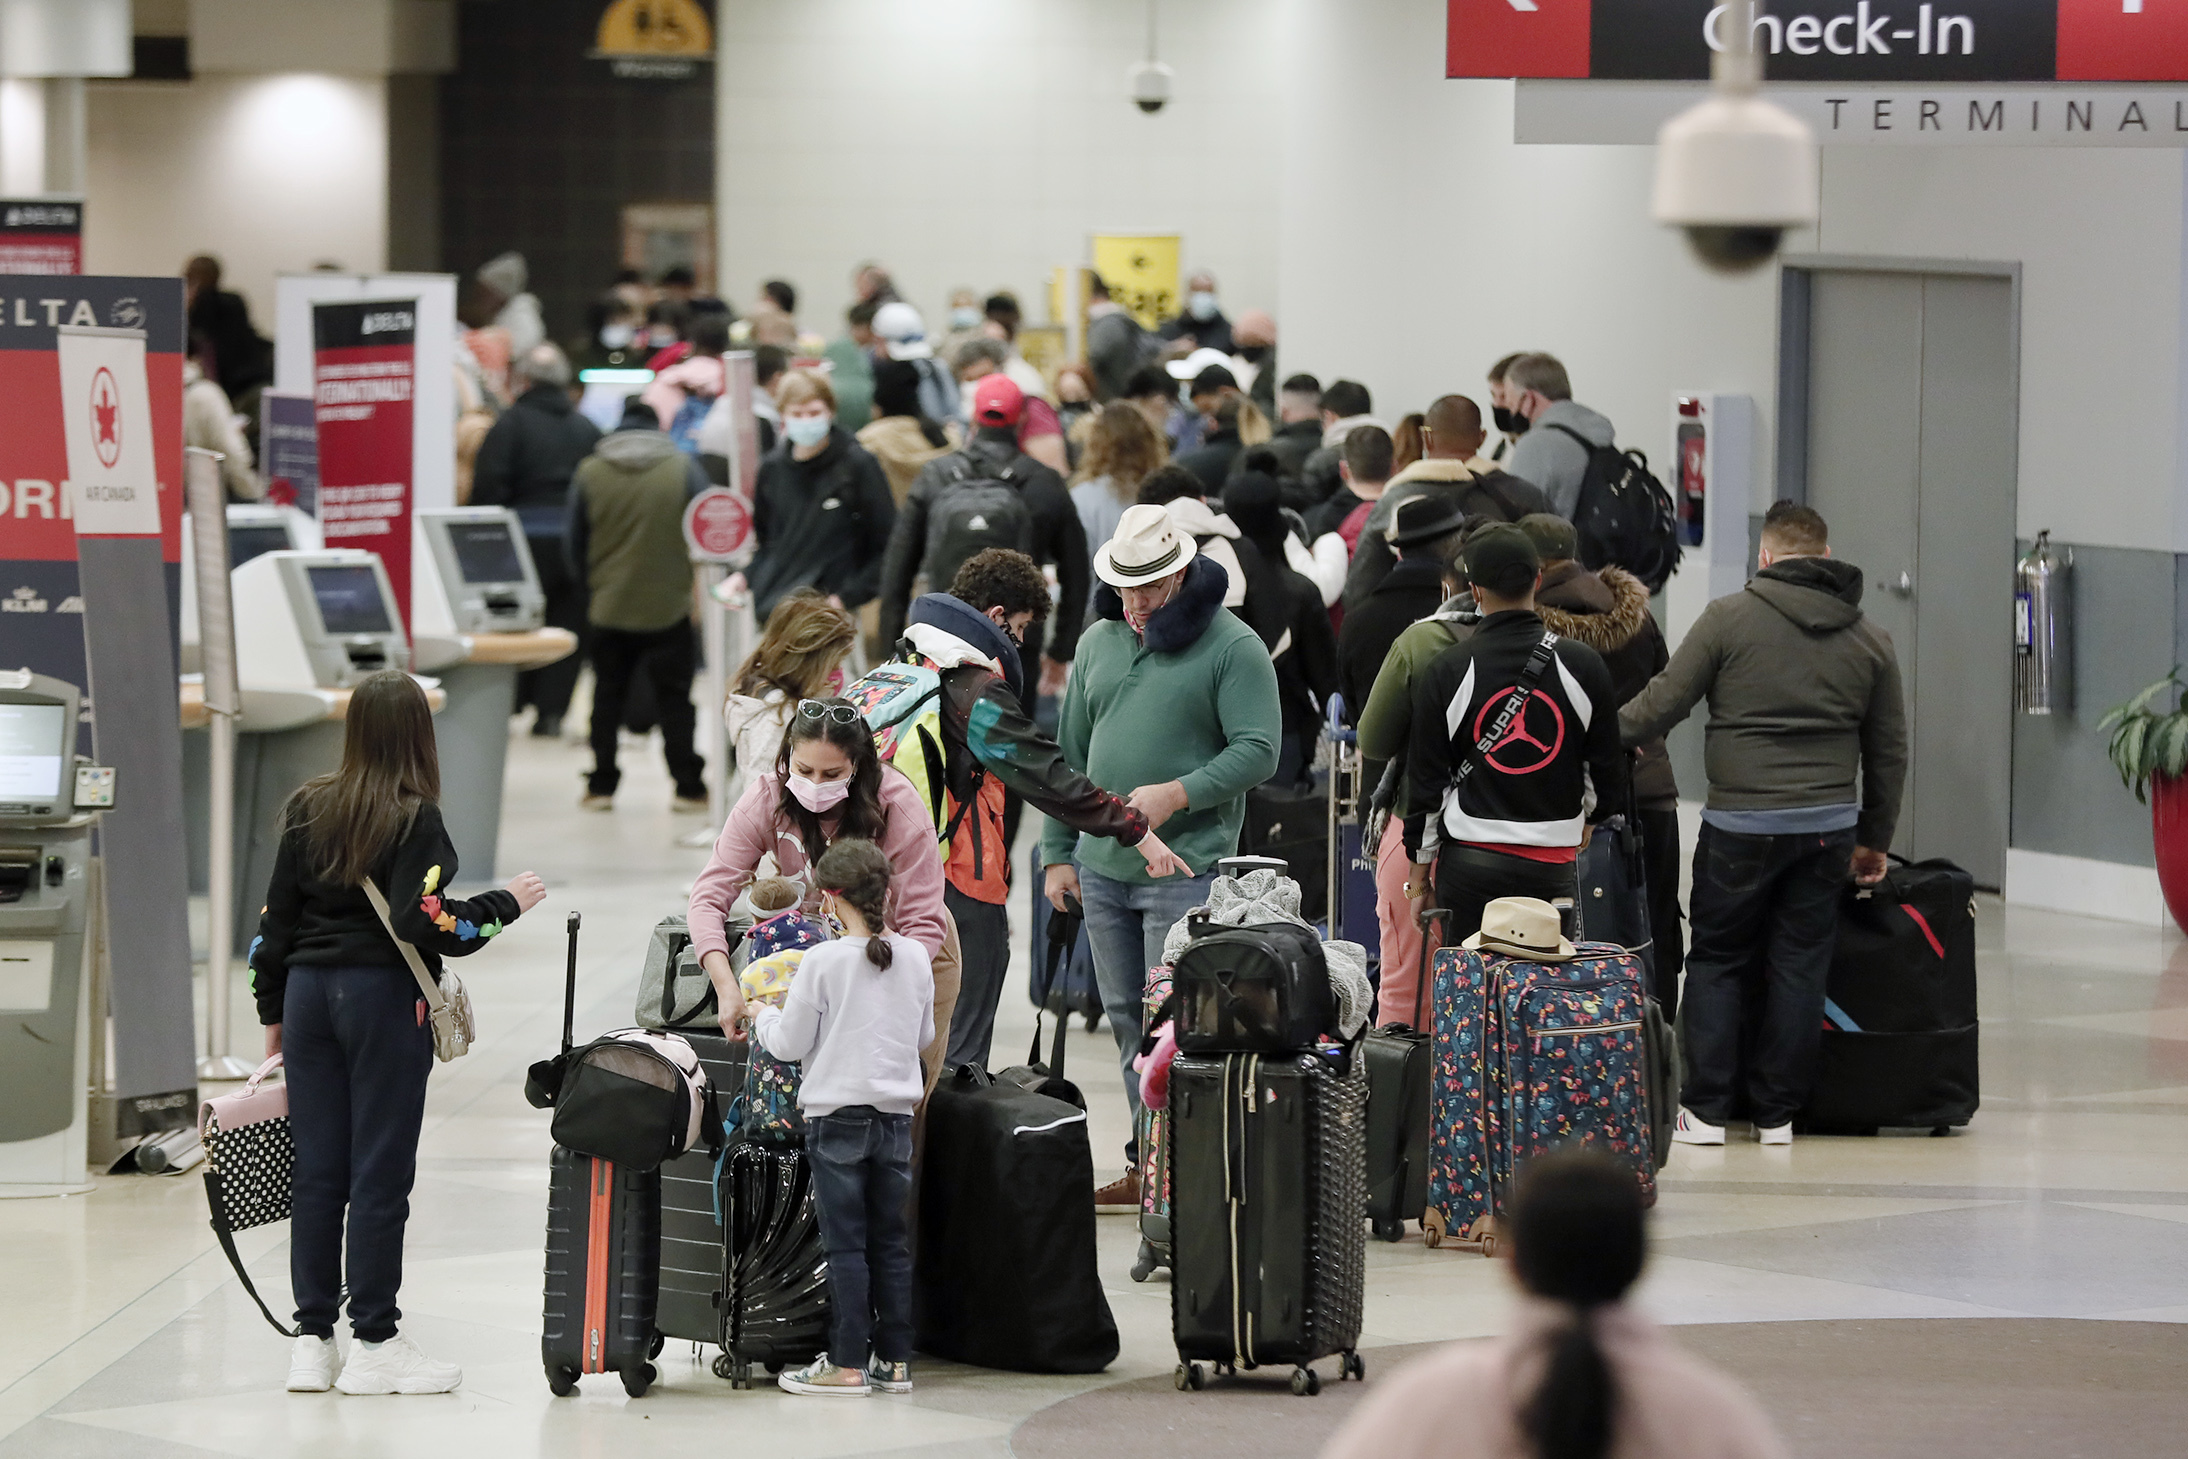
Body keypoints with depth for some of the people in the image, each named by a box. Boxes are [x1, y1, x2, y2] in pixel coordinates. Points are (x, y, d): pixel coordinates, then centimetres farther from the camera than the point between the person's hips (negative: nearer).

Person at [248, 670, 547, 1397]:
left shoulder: (308, 810, 7)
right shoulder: (414, 820, -11)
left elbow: (275, 920, 10)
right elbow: (423, 923, -20)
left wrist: (273, 1011, 19)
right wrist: (505, 903, -6)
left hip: (308, 990, 5)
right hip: (383, 996, -5)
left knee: (317, 1171, 8)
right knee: (380, 1173, 0)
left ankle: (312, 1341, 10)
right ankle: (374, 1344, 2)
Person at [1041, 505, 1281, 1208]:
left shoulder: (1234, 648, -6)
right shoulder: (1099, 642, 14)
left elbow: (1258, 751, -12)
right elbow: (1071, 751, 18)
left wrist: (1176, 794, -21)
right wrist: (1058, 851, 13)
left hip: (1184, 867, -6)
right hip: (1101, 866, 6)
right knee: (1126, 1017, 10)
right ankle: (1147, 1164, 17)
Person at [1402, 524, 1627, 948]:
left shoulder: (1446, 674, -3)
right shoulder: (1582, 666, -1)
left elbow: (1426, 783, 2)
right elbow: (1607, 771, 8)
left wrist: (1419, 873, 10)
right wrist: (1586, 817, 29)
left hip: (1469, 865, 0)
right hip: (1553, 863, 0)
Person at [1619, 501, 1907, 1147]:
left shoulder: (1730, 618, -4)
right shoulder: (1869, 638, 10)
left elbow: (1663, 702, -3)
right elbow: (1888, 750, 15)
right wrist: (1875, 840, 24)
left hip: (1741, 823, -3)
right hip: (1828, 826, 3)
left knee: (1718, 958, 7)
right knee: (1800, 962, 8)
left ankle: (1707, 1109, 6)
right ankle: (1776, 1113, 11)